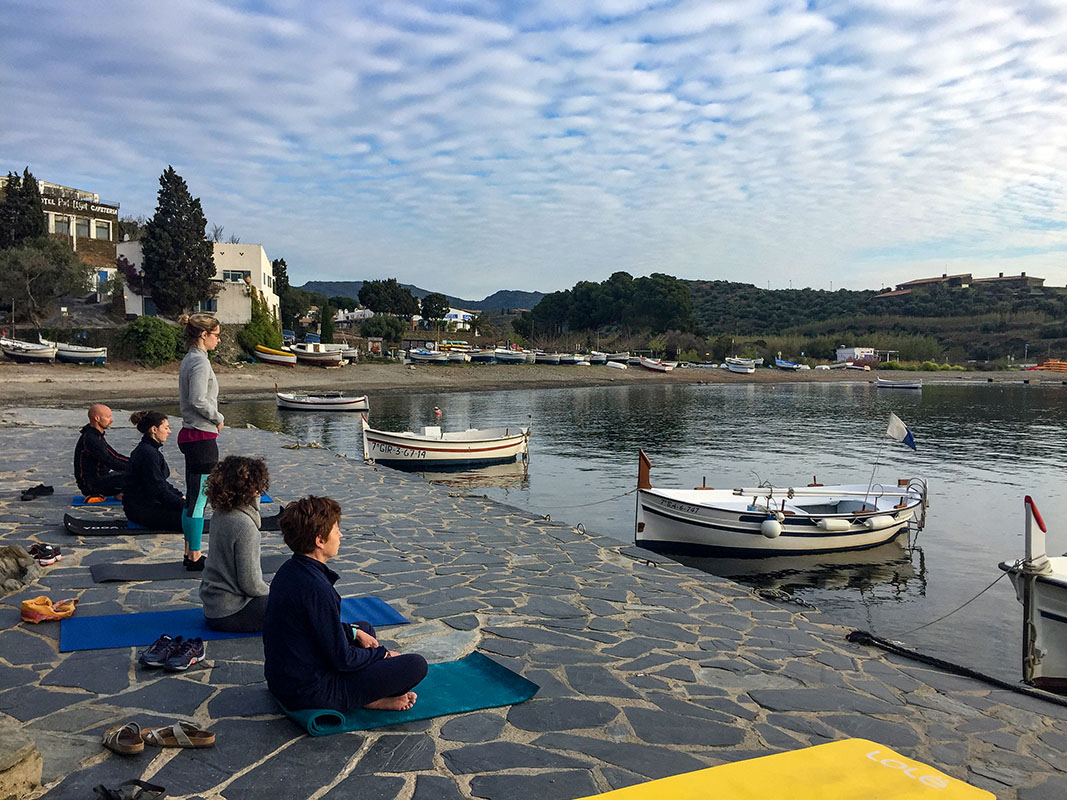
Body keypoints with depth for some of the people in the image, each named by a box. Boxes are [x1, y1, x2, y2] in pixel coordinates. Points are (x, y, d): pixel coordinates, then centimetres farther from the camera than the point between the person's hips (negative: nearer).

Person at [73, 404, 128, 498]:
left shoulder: (97, 436, 12)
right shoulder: (90, 439, -21)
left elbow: (114, 455, 16)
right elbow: (110, 462, -25)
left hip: (99, 478, 10)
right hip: (91, 485, -10)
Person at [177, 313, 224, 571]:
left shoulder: (190, 360, 15)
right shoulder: (200, 362, -16)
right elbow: (198, 400, -23)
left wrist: (214, 419, 13)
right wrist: (219, 418, -9)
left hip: (191, 436, 10)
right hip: (202, 437, -10)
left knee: (193, 499, 15)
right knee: (198, 499, -4)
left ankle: (190, 554, 22)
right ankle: (195, 557, 3)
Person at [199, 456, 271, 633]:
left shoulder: (220, 514, 0)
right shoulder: (244, 526, -26)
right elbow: (250, 583, -20)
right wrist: (274, 594, -6)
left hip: (212, 603, 9)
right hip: (228, 614, -9)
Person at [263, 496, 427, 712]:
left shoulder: (289, 570, 2)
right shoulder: (315, 588, -27)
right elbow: (342, 659, -20)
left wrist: (354, 632, 12)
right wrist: (383, 654, -4)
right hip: (311, 693, -10)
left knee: (366, 628, 28)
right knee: (416, 665, -13)